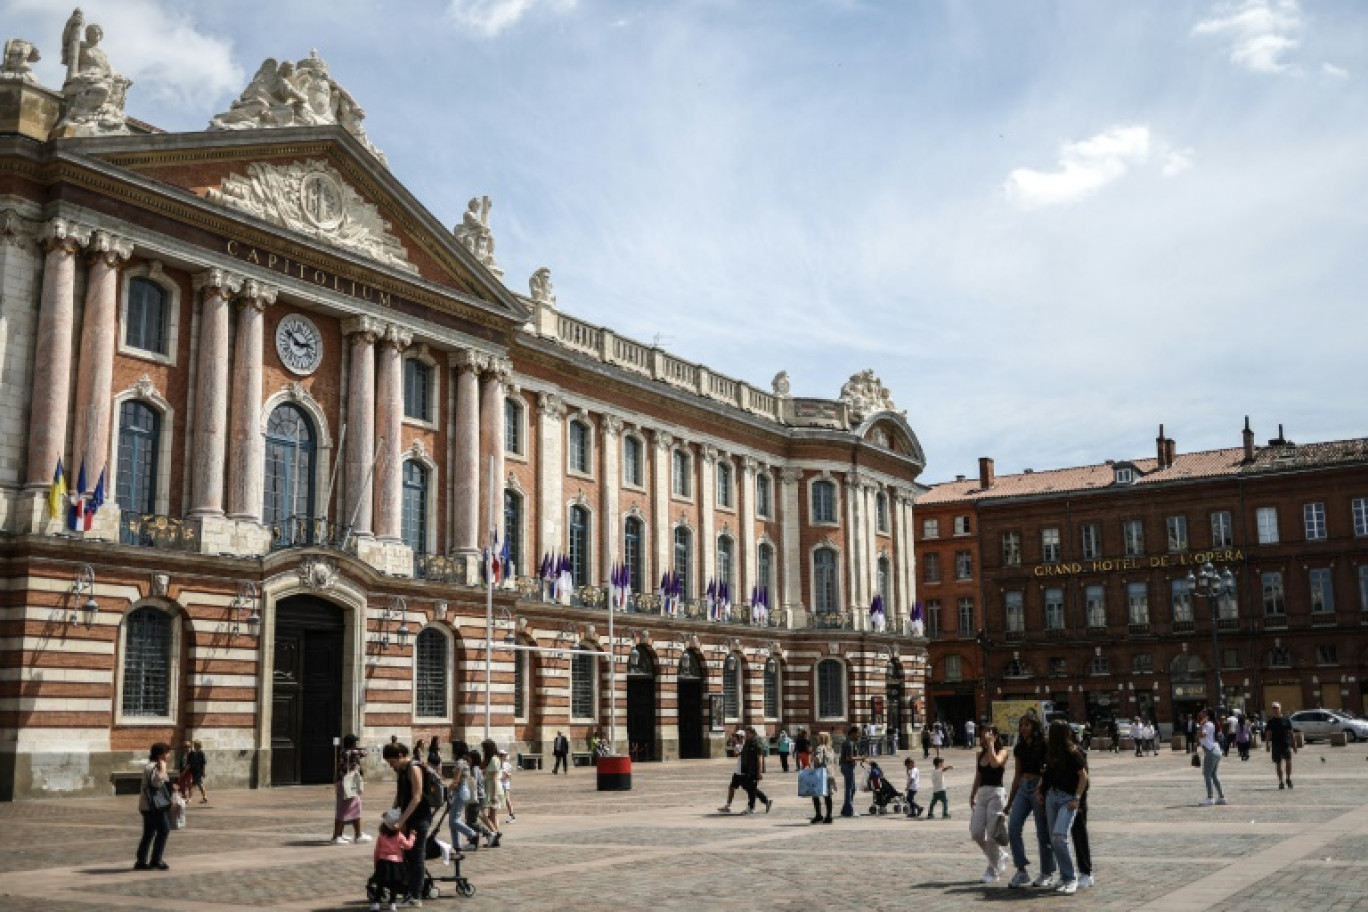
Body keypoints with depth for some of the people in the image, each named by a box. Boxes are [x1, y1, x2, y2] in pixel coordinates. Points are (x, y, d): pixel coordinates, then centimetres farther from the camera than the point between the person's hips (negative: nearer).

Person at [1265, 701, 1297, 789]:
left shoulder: (1286, 720, 6)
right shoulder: (1271, 722, 7)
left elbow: (1291, 733, 9)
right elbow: (1268, 735, 5)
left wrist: (1294, 745, 7)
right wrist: (1267, 745, -4)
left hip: (1286, 744, -1)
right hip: (1276, 745, 1)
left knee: (1288, 761, -14)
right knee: (1278, 764, 4)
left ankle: (1288, 779, 5)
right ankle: (1281, 781, 13)